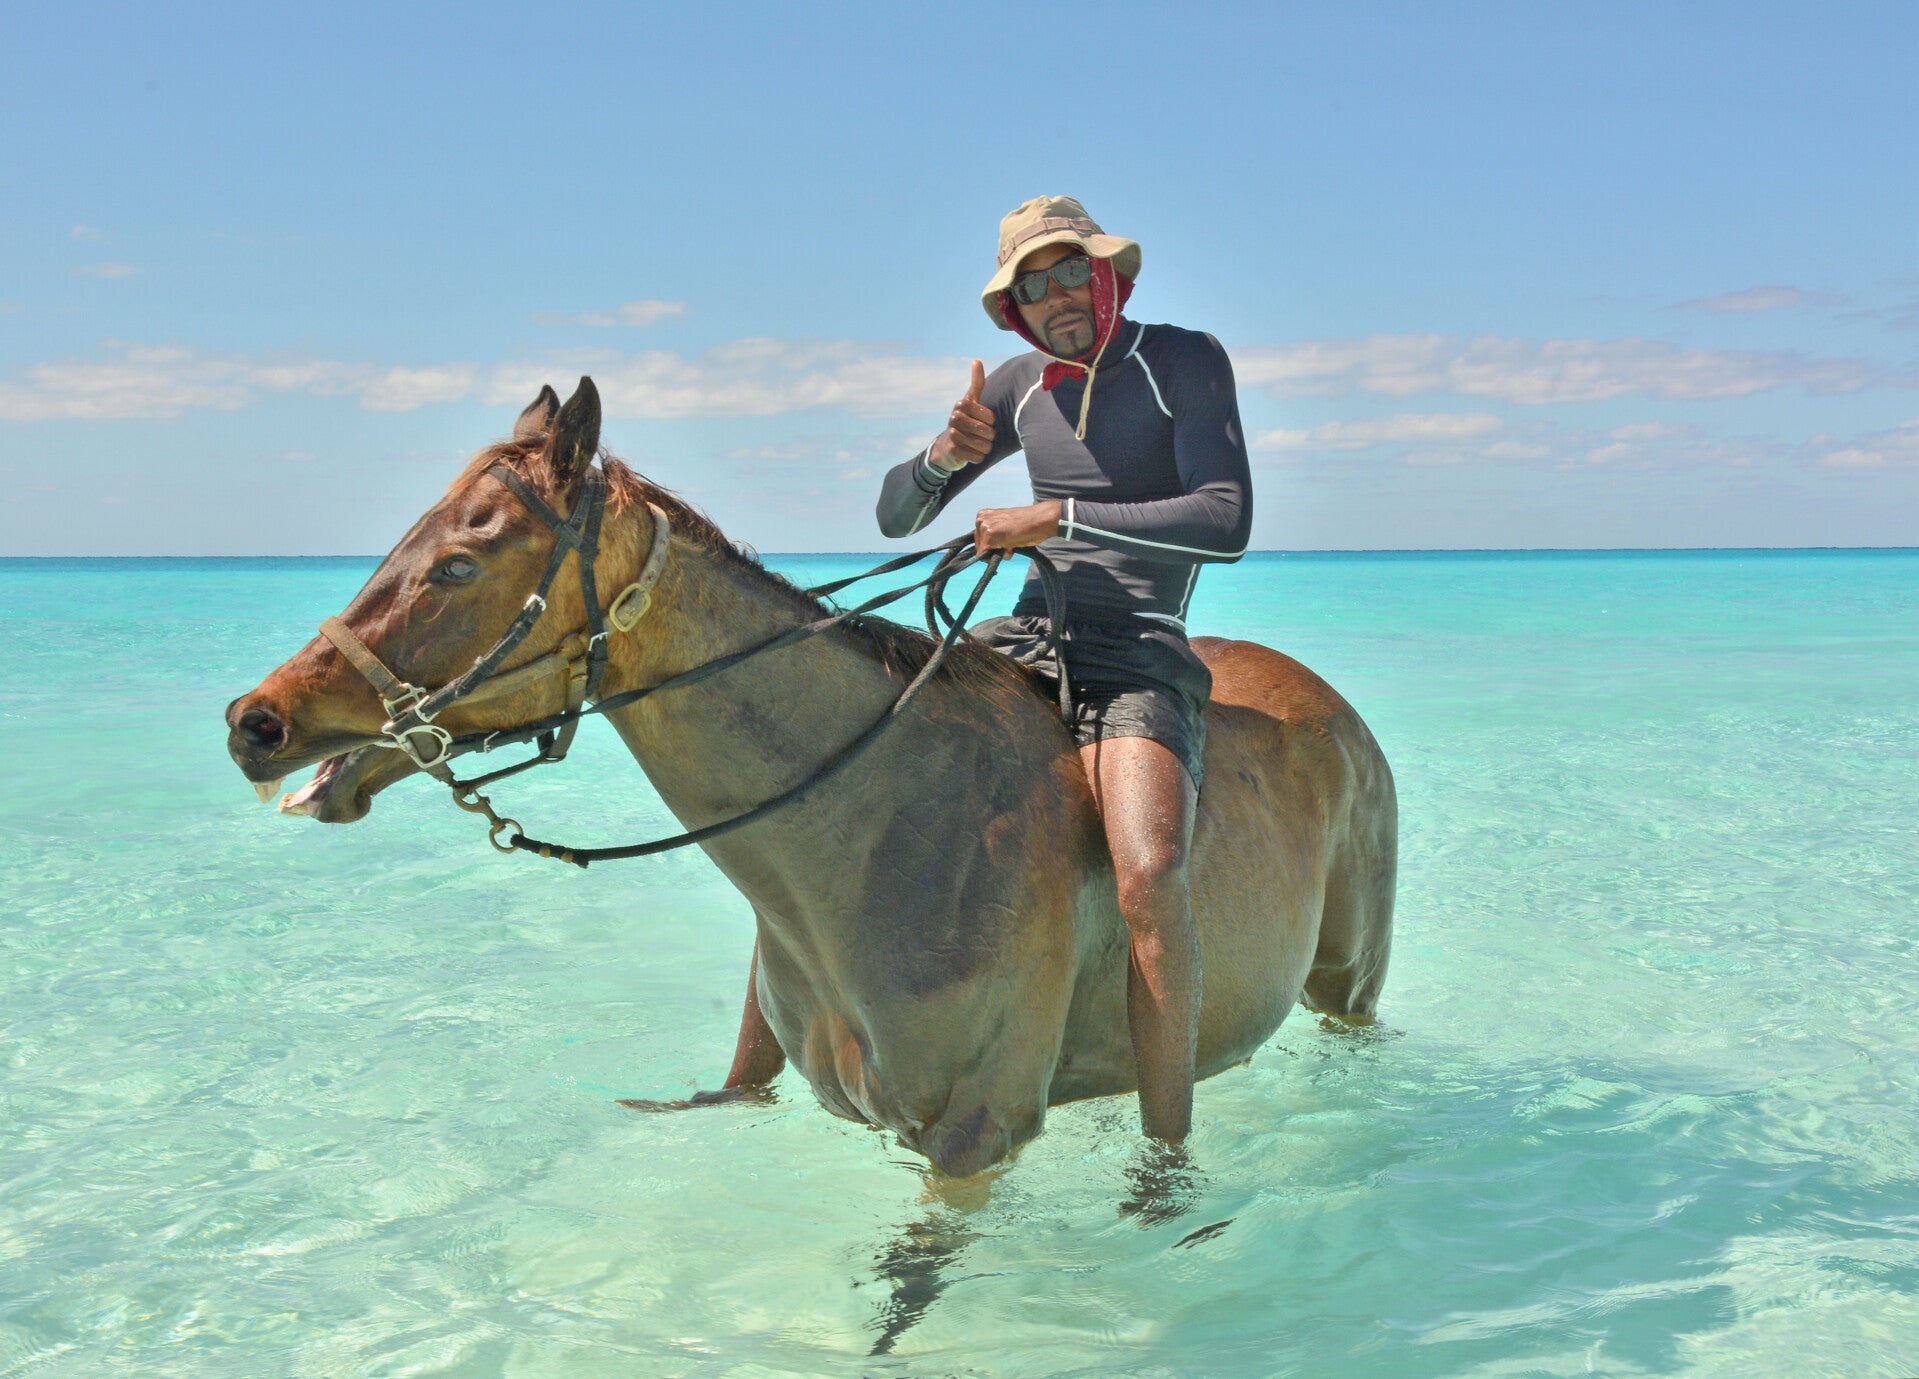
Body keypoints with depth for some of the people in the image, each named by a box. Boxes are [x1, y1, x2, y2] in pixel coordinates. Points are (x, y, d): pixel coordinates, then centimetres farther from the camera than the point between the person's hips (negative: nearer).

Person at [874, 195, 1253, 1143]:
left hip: (1139, 656, -6)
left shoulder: (1185, 361, -2)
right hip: (1022, 639, 6)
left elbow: (1226, 523, -16)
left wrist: (1058, 516, -19)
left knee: (1150, 879, -33)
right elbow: (895, 518, 16)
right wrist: (944, 456, -7)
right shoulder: (1021, 387, 13)